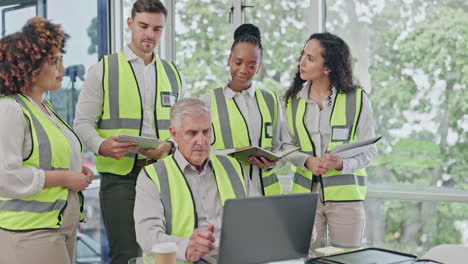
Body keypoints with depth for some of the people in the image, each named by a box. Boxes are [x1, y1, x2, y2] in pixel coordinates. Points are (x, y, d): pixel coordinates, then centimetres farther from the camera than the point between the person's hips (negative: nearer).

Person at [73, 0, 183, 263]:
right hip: (120, 174, -3)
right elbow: (83, 122, 0)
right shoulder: (104, 69, 3)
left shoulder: (172, 74, 15)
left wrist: (169, 145, -7)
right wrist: (101, 146, -20)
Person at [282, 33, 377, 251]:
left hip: (345, 193, -2)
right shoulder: (293, 99, 4)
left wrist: (341, 164, -22)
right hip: (305, 192, 2)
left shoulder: (357, 99, -5)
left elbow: (369, 151, -3)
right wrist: (307, 161, -12)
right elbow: (288, 145, 9)